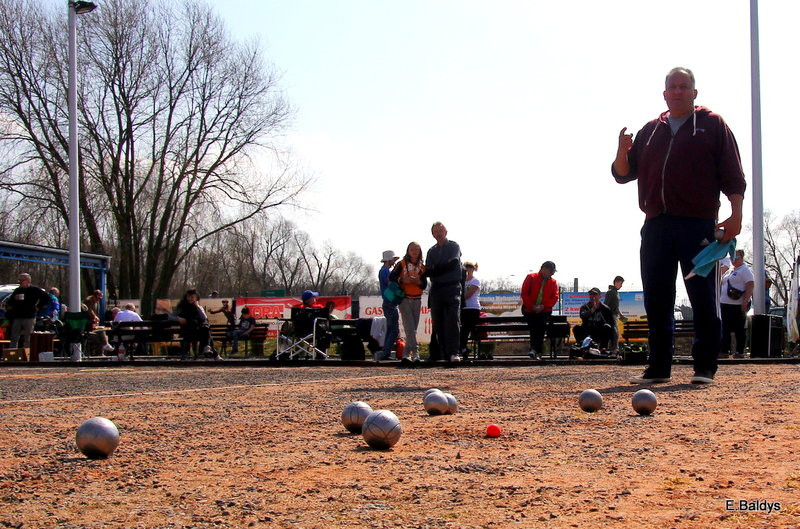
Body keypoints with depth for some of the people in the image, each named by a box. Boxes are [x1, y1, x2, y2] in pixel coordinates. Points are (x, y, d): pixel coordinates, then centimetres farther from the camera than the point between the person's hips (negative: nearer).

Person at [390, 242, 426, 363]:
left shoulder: (422, 267, 12)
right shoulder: (401, 264, 2)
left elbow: (425, 285, 9)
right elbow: (391, 277, -3)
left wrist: (419, 282, -12)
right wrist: (402, 279, -19)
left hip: (417, 300, 4)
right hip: (404, 299, -4)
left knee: (413, 327, 2)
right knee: (409, 326, -15)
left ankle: (407, 353, 7)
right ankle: (415, 351, -23)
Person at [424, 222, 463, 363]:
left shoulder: (454, 246, 7)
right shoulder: (432, 251, 20)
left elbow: (452, 264, -9)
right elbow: (427, 271, 8)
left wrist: (434, 270, -4)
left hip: (452, 288, -5)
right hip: (436, 288, 5)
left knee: (453, 320, -15)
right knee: (437, 322, 2)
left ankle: (453, 352, -21)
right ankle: (442, 352, 7)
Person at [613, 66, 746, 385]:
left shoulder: (712, 125, 8)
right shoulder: (649, 131, 19)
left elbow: (732, 174, 2)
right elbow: (623, 174, 20)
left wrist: (736, 215, -10)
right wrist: (622, 152, -1)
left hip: (697, 226, -4)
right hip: (656, 226, 4)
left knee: (703, 298, -4)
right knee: (656, 299, 4)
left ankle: (705, 367, 0)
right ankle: (658, 367, 11)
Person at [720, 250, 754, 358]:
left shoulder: (745, 270, -5)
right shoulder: (730, 271, 21)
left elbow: (750, 286, -14)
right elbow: (723, 285, 28)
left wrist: (745, 301, -22)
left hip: (737, 305, -8)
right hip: (725, 304, 8)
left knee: (739, 329, -5)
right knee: (725, 329, 8)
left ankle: (740, 352, -2)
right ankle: (725, 350, 13)